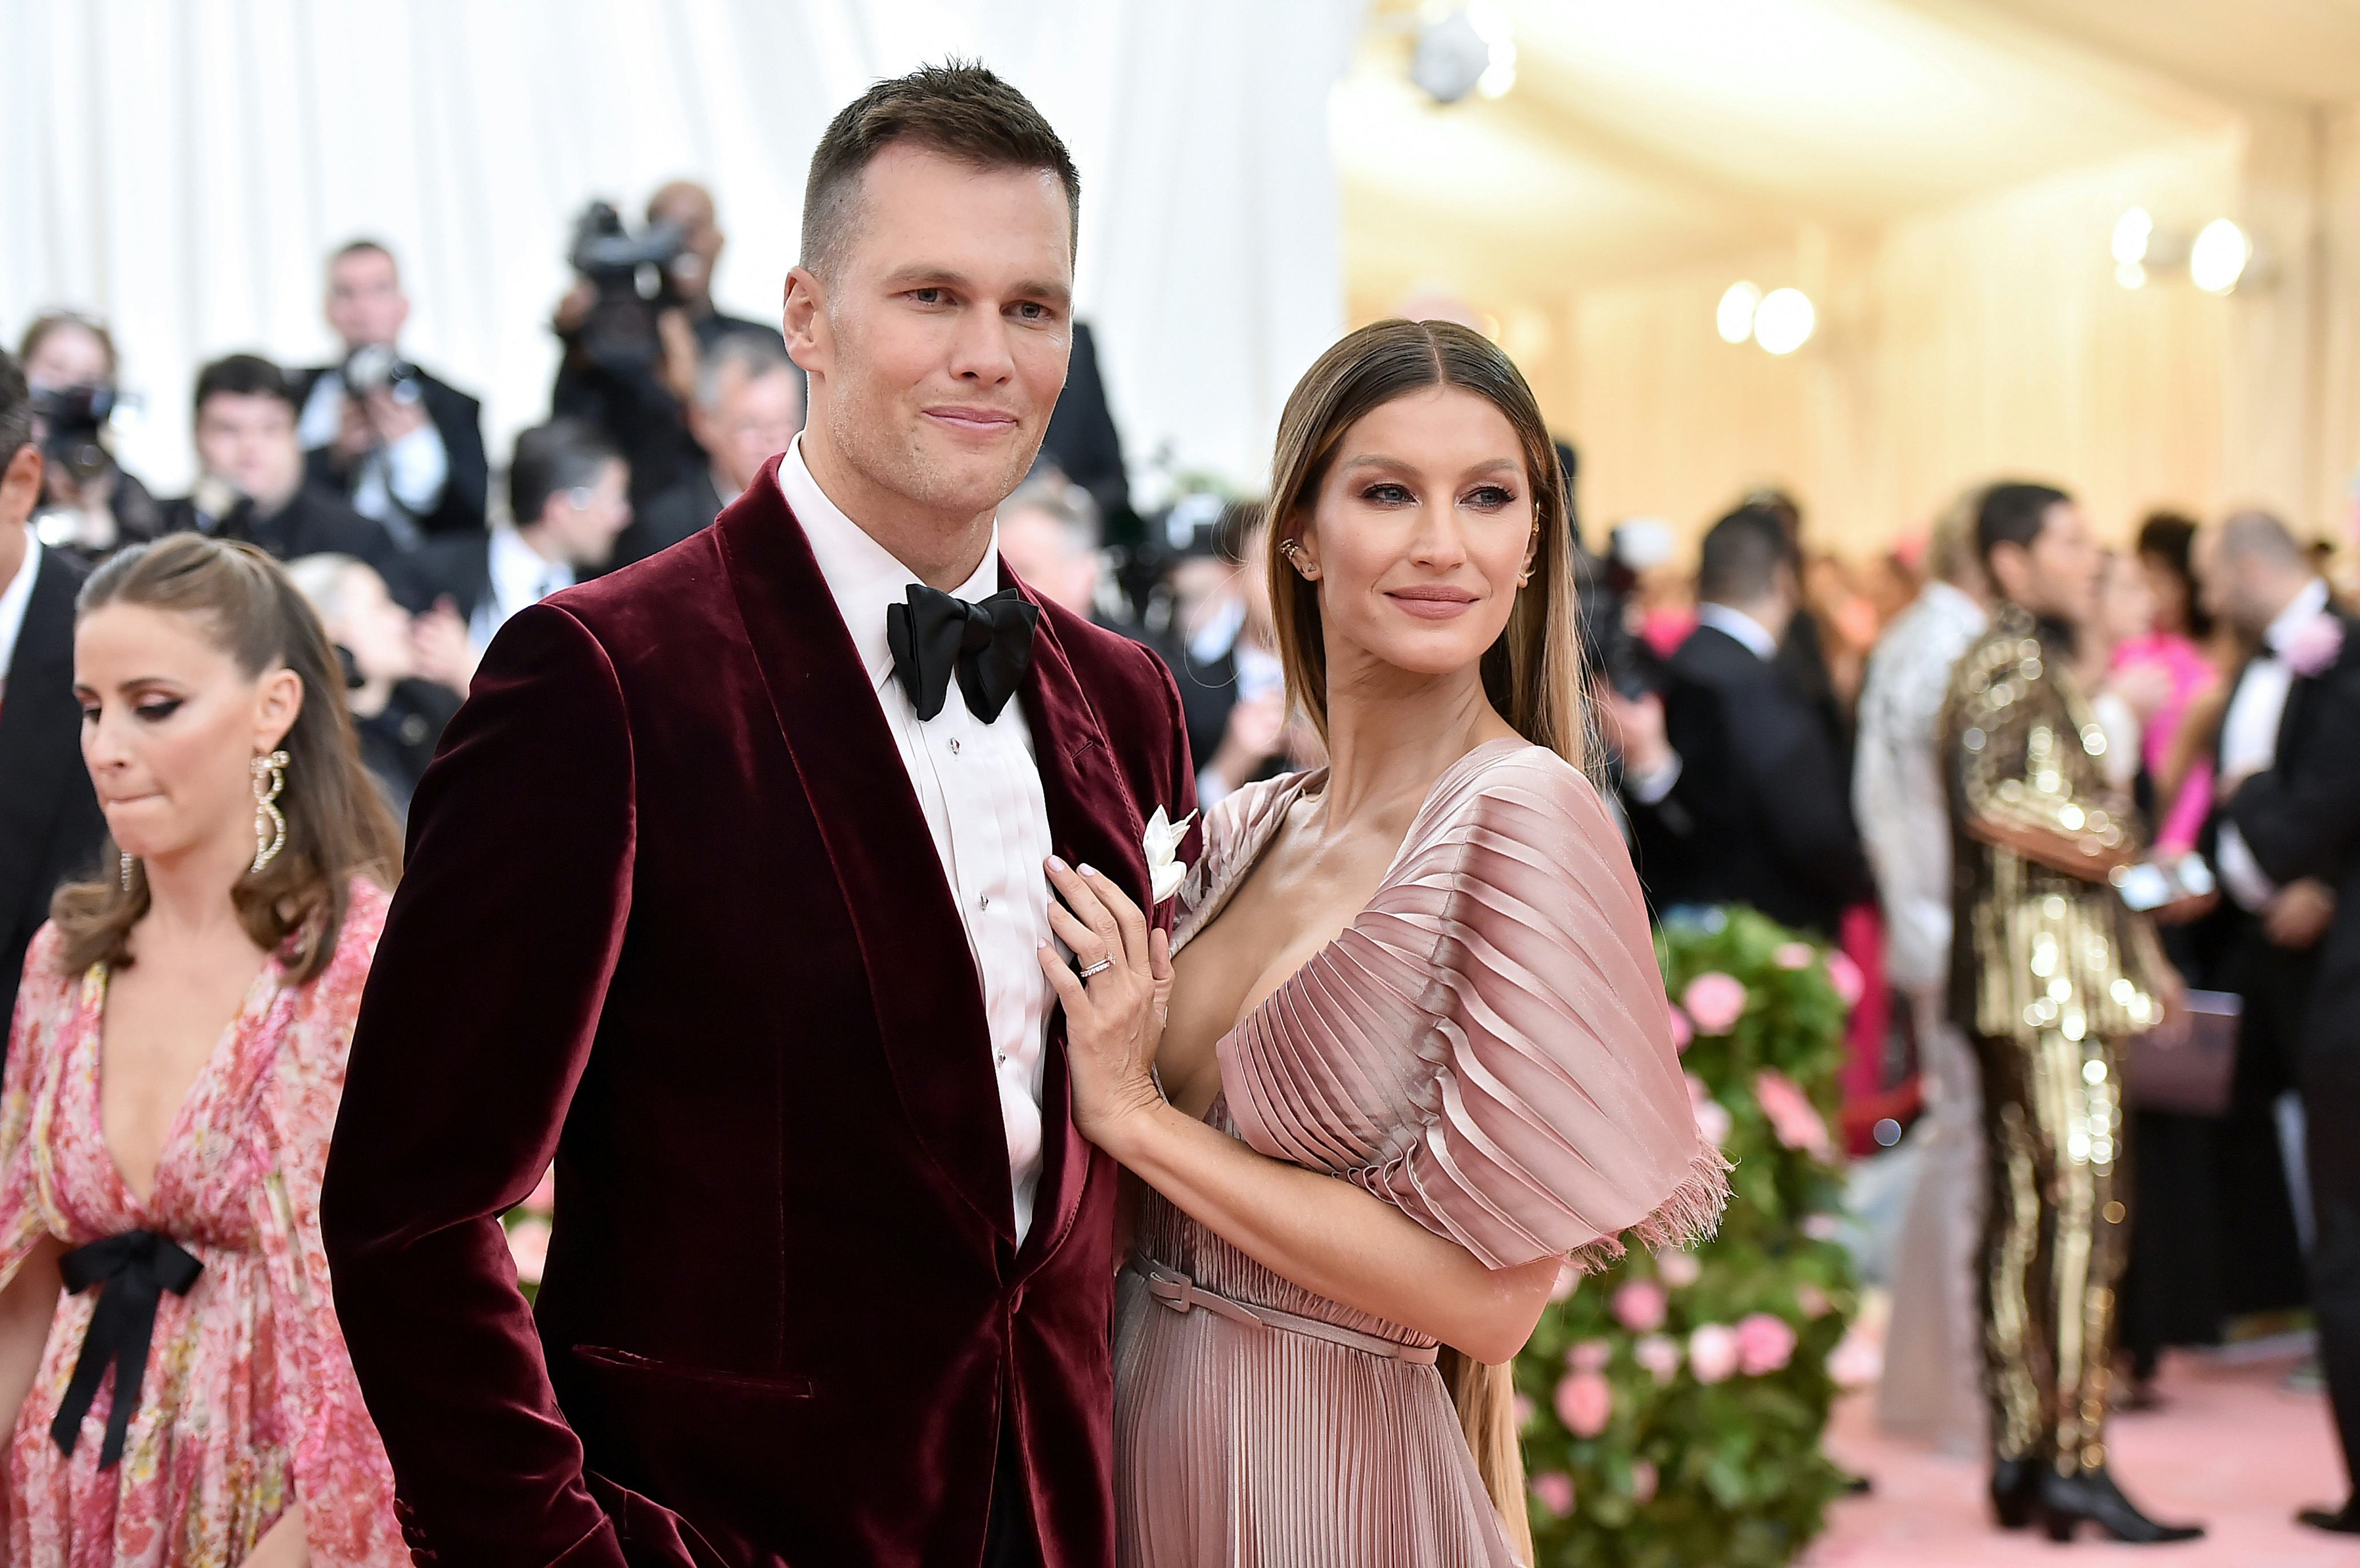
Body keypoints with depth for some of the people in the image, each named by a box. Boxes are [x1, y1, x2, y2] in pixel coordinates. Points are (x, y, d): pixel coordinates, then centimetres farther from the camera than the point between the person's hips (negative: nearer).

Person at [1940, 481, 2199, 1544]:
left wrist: (2138, 951, 18)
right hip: (2042, 959, -10)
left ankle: (2018, 1458, 12)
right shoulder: (2009, 663, -9)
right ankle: (2075, 1459, -12)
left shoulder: (2044, 669, 23)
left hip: (2069, 964, 10)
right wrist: (2094, 846, -12)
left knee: (2025, 1206, 9)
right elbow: (1983, 798, -25)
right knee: (2083, 1199, -12)